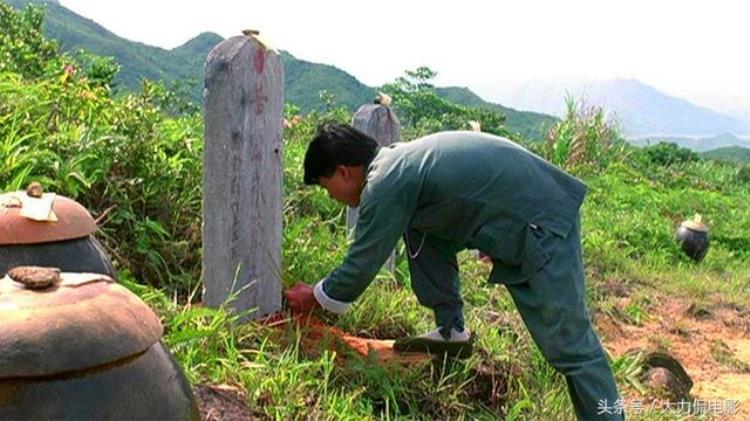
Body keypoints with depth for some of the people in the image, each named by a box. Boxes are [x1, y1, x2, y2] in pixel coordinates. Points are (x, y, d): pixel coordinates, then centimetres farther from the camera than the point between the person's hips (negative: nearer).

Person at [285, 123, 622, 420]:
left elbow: (362, 264, -7)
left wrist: (316, 297, 8)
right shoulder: (396, 161, 12)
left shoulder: (385, 185, -16)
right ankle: (450, 331, 17)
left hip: (542, 222, -10)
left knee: (569, 342, -7)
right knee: (420, 229, 14)